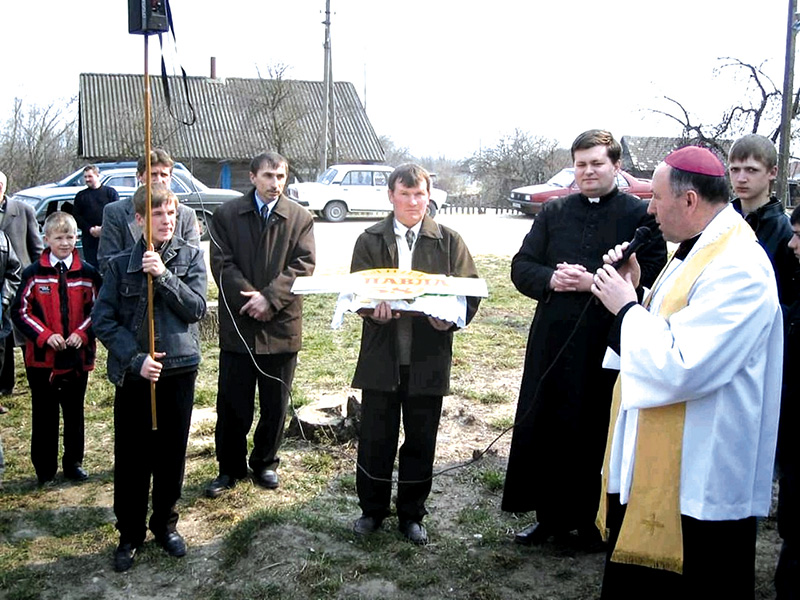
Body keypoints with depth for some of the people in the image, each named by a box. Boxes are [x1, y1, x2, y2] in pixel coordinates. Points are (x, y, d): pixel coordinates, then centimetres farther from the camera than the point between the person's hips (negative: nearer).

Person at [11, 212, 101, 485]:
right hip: (42, 356, -1)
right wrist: (45, 336, -14)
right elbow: (20, 311, -3)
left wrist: (82, 333, -11)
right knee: (44, 414, 7)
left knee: (74, 412, 13)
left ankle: (73, 463, 26)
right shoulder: (33, 273, -2)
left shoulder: (88, 273, 2)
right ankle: (44, 469, 20)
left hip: (77, 355, 1)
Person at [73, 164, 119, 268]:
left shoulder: (110, 192, 7)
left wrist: (103, 228, -13)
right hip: (89, 237, 2)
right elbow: (76, 216, 9)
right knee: (91, 265, 0)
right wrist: (90, 229, -7)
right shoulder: (81, 195, 15)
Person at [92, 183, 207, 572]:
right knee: (131, 457, 6)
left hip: (178, 369, 1)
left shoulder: (191, 257, 1)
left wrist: (163, 275, -20)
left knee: (172, 454, 11)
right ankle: (130, 535, 23)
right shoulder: (121, 264, 0)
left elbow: (197, 308, -8)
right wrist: (135, 359, -13)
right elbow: (102, 319, -3)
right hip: (133, 373, 0)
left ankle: (165, 525, 30)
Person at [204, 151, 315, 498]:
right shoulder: (227, 215, 3)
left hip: (282, 325, 1)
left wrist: (270, 298, -16)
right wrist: (250, 298, -14)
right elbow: (222, 264, -4)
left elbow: (303, 265, -5)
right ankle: (231, 468, 23)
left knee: (275, 405, 11)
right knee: (232, 404, 7)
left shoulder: (300, 218, 3)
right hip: (237, 325, 0)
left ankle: (265, 463, 29)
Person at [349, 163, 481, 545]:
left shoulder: (448, 241, 4)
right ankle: (372, 510, 28)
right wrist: (374, 308, -24)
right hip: (381, 356, 0)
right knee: (375, 438, 9)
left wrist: (451, 318, -20)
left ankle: (412, 515, 27)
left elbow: (470, 290, 1)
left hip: (428, 358, 0)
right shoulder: (370, 241, 5)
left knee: (421, 441, 10)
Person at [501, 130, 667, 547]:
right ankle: (549, 516, 26)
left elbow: (652, 275, -12)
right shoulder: (553, 212, 11)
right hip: (553, 340, 4)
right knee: (542, 427, 10)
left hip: (608, 344, -4)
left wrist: (594, 282, -19)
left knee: (596, 433, 6)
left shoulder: (640, 215, -2)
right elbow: (521, 267, 8)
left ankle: (592, 521, 24)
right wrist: (551, 279, -12)